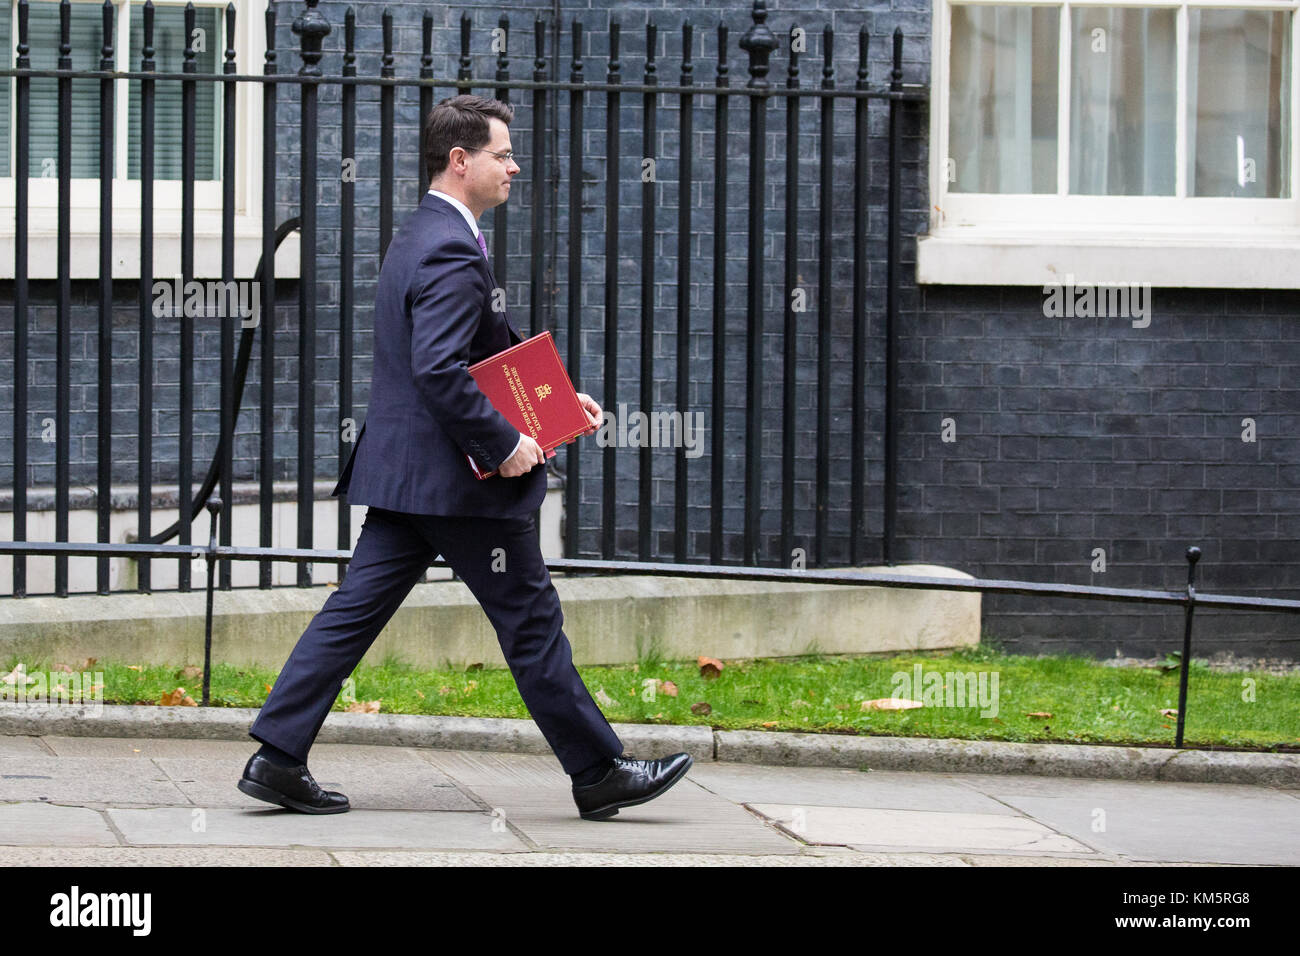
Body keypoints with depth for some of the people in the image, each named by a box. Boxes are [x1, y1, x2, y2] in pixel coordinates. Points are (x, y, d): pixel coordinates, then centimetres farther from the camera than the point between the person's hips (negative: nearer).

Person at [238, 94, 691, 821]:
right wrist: (504, 445, -22)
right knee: (532, 620, 0)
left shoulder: (425, 236, 16)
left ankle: (277, 759, 4)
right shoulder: (452, 252, -19)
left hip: (404, 470, 10)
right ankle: (599, 774, 9)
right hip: (458, 483, -10)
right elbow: (440, 370, -28)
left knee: (355, 612, 7)